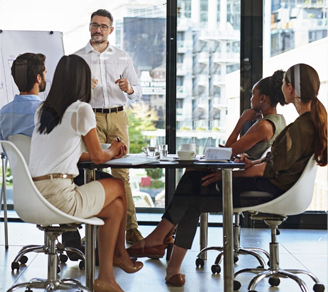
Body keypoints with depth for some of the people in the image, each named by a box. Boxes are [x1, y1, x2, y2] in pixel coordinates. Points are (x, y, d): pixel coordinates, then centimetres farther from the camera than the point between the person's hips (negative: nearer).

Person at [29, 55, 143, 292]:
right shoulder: (81, 109, -7)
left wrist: (109, 153, 30)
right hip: (60, 198, -7)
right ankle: (120, 254, 31)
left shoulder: (43, 110, 16)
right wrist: (113, 151, 26)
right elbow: (98, 157, 2)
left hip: (34, 197, 8)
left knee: (116, 206, 19)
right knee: (118, 186, 17)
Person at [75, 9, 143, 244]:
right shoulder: (77, 58, 10)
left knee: (122, 173, -3)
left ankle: (131, 227, -1)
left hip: (117, 117, 1)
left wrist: (129, 88, -11)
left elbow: (138, 92, 12)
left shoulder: (123, 58, 14)